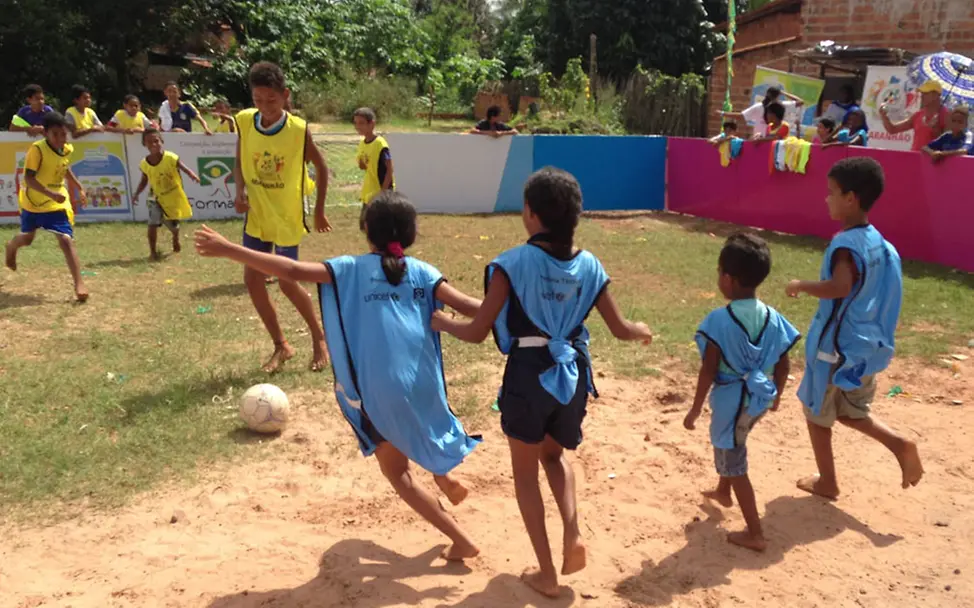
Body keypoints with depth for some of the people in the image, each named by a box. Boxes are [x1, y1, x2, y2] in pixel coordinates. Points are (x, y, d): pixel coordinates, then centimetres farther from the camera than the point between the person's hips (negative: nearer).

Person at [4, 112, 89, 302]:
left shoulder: (67, 149, -4)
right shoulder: (37, 149, -23)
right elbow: (28, 178, -28)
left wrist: (79, 188, 14)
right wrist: (50, 193, -40)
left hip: (57, 203, 2)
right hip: (33, 202, -2)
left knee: (66, 240, -15)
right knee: (27, 238, 20)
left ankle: (79, 285, -18)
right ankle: (11, 247, 60)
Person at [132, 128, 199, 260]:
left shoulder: (171, 158, -21)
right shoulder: (144, 164, -10)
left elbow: (185, 169, -23)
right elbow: (144, 181, 3)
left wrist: (192, 175, -45)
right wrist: (136, 194, -8)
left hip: (174, 196, -1)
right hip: (157, 197, 1)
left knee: (173, 225, 17)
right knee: (153, 223, -18)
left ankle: (176, 240, 53)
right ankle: (153, 251, -3)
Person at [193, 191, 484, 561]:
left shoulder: (351, 269, 0)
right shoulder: (421, 272, 4)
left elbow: (293, 271, -10)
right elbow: (471, 308, -2)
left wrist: (228, 250, -7)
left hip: (379, 391, -3)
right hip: (422, 383, 3)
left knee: (396, 472, 15)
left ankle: (461, 540, 15)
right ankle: (443, 477, 37)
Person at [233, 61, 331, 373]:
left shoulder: (299, 129, -17)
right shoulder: (244, 122, -8)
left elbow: (321, 168, -3)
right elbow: (239, 163, 6)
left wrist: (319, 212, 0)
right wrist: (240, 193, -13)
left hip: (287, 218, -4)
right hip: (257, 217, 4)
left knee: (288, 282, 1)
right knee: (252, 279, 2)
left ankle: (319, 338, 24)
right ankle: (281, 346, 17)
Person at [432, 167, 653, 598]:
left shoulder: (515, 262, -14)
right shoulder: (589, 265, -1)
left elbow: (477, 332, -12)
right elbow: (620, 329, 7)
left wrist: (442, 323, 9)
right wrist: (643, 331, 30)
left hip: (528, 374, -4)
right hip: (573, 375, 4)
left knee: (525, 471, 15)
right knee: (554, 454, 30)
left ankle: (546, 574, 21)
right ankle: (573, 535, 10)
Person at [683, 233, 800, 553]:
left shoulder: (719, 320, -21)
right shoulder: (772, 317, -4)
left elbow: (708, 372, -19)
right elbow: (783, 365, 4)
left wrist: (695, 409, -8)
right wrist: (776, 395, 22)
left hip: (732, 400, -7)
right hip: (759, 397, 7)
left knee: (735, 464, 8)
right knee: (727, 445, 32)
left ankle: (755, 534, 14)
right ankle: (722, 492, 53)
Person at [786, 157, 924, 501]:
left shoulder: (846, 243, -21)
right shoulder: (878, 241, 5)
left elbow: (840, 287, -37)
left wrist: (800, 286, -23)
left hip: (837, 347, -8)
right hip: (866, 345, 8)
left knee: (817, 414, 11)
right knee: (850, 412, 24)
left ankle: (827, 483, 22)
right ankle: (900, 445, 6)